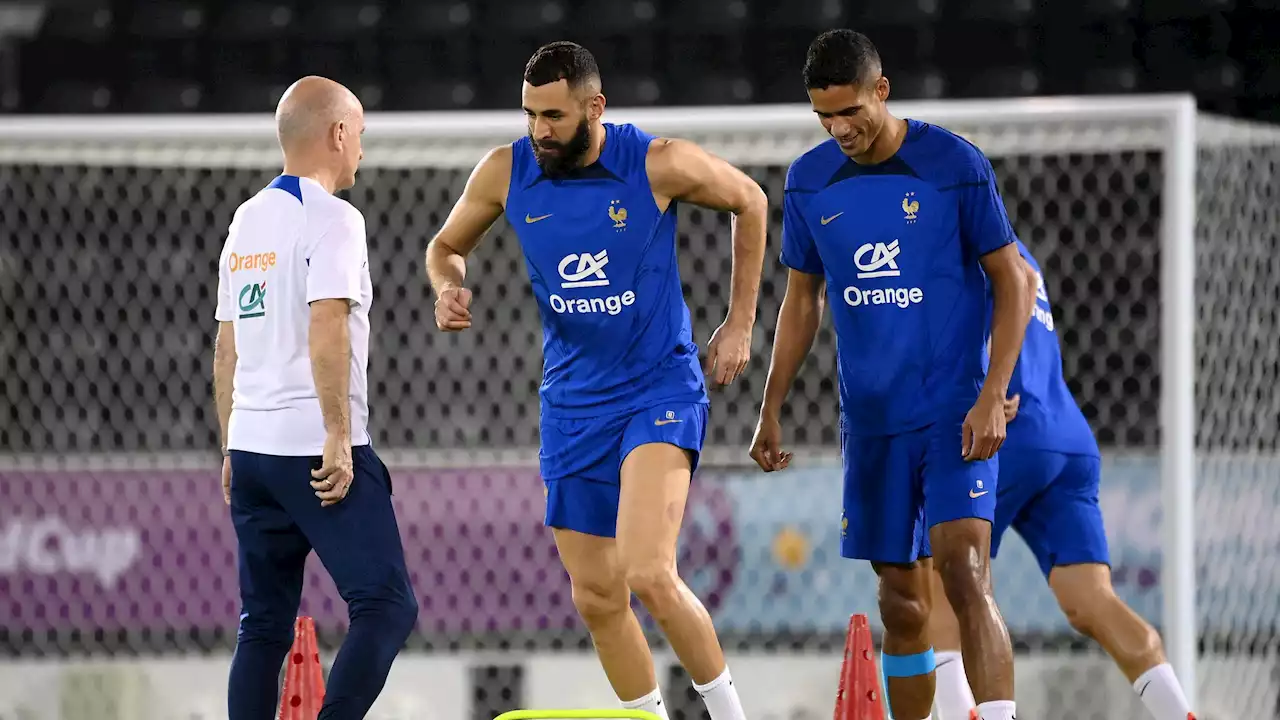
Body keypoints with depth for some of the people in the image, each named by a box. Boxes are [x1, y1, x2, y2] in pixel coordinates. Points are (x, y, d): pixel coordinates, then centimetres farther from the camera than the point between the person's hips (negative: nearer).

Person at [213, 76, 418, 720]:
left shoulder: (246, 220, 15)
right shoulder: (331, 219, -8)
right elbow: (327, 332, -19)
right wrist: (339, 438, -19)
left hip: (251, 449, 8)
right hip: (314, 448, -8)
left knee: (263, 624, 10)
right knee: (386, 607, -7)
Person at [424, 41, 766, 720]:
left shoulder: (660, 164, -14)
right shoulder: (505, 172, -5)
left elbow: (749, 201, 4)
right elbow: (446, 245, 13)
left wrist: (739, 325, 4)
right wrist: (448, 289, -12)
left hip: (661, 389, -5)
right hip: (572, 402, 5)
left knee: (649, 576, -22)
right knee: (596, 596, 8)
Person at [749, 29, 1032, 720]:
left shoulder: (956, 165, -9)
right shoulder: (809, 181, 4)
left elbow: (1012, 282, -5)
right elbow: (802, 299, 15)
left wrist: (992, 398, -14)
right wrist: (771, 411, 12)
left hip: (955, 413, -4)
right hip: (870, 422, 4)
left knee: (964, 576, -19)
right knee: (902, 603, 8)